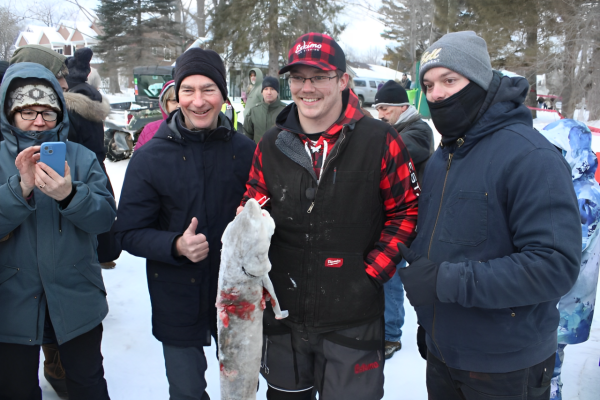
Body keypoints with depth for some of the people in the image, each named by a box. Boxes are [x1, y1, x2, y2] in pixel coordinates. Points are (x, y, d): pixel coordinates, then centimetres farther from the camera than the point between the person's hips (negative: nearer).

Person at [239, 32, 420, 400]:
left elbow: (406, 211, -4)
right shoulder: (272, 144, 2)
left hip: (352, 322, -3)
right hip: (282, 316, 4)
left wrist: (372, 272, -10)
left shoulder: (380, 141, -9)